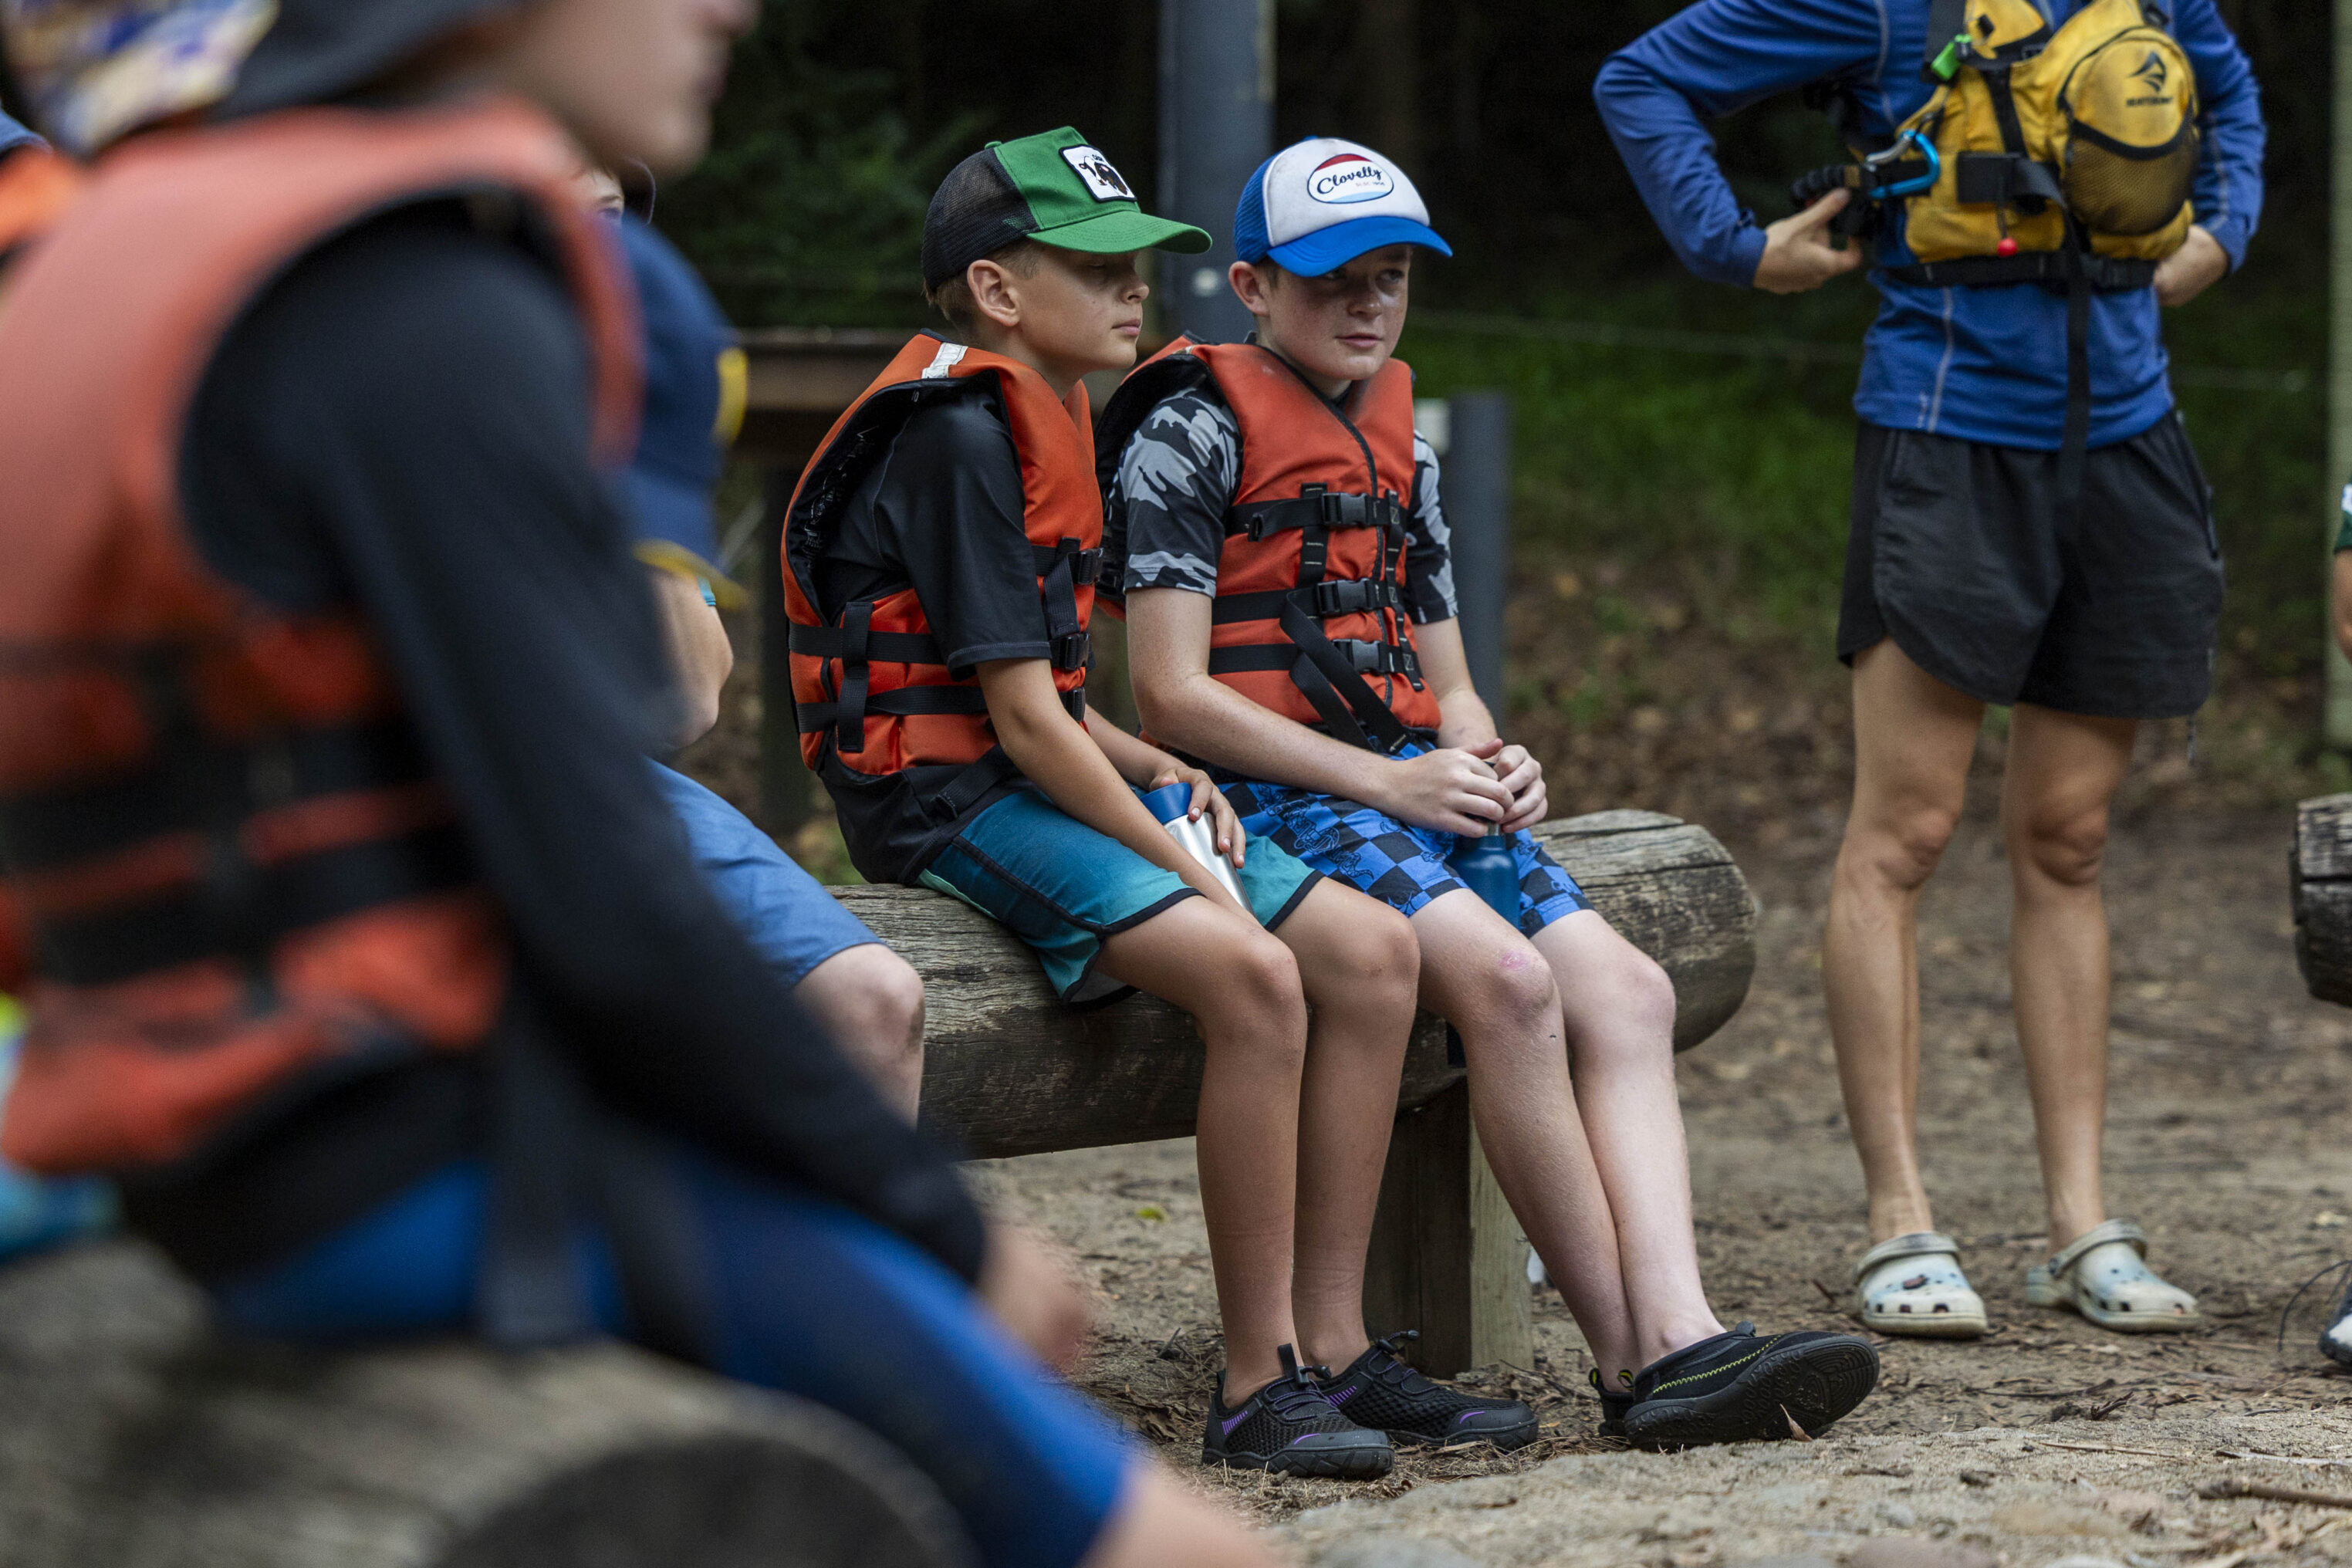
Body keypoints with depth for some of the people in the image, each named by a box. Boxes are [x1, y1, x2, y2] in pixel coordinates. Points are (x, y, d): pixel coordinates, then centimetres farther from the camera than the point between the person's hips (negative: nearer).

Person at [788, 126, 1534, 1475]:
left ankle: (1332, 1344, 0)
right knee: (1251, 970, -29)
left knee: (1371, 950, -2)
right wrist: (1169, 858, -16)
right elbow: (1021, 716, -19)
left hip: (1046, 778, 10)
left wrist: (1168, 774, 4)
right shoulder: (960, 436, -15)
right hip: (949, 798, -10)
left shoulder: (1051, 426, 18)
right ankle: (1258, 1383, -22)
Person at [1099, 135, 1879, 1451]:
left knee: (1627, 990, -17)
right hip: (1273, 799, -8)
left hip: (1419, 788, 8)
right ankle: (1630, 1357, -27)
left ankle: (1681, 1335, -32)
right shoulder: (1194, 427, -2)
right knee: (1507, 976, -30)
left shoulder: (1398, 441, 22)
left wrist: (1493, 763, 0)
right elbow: (1174, 695, -11)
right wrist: (1386, 783, -15)